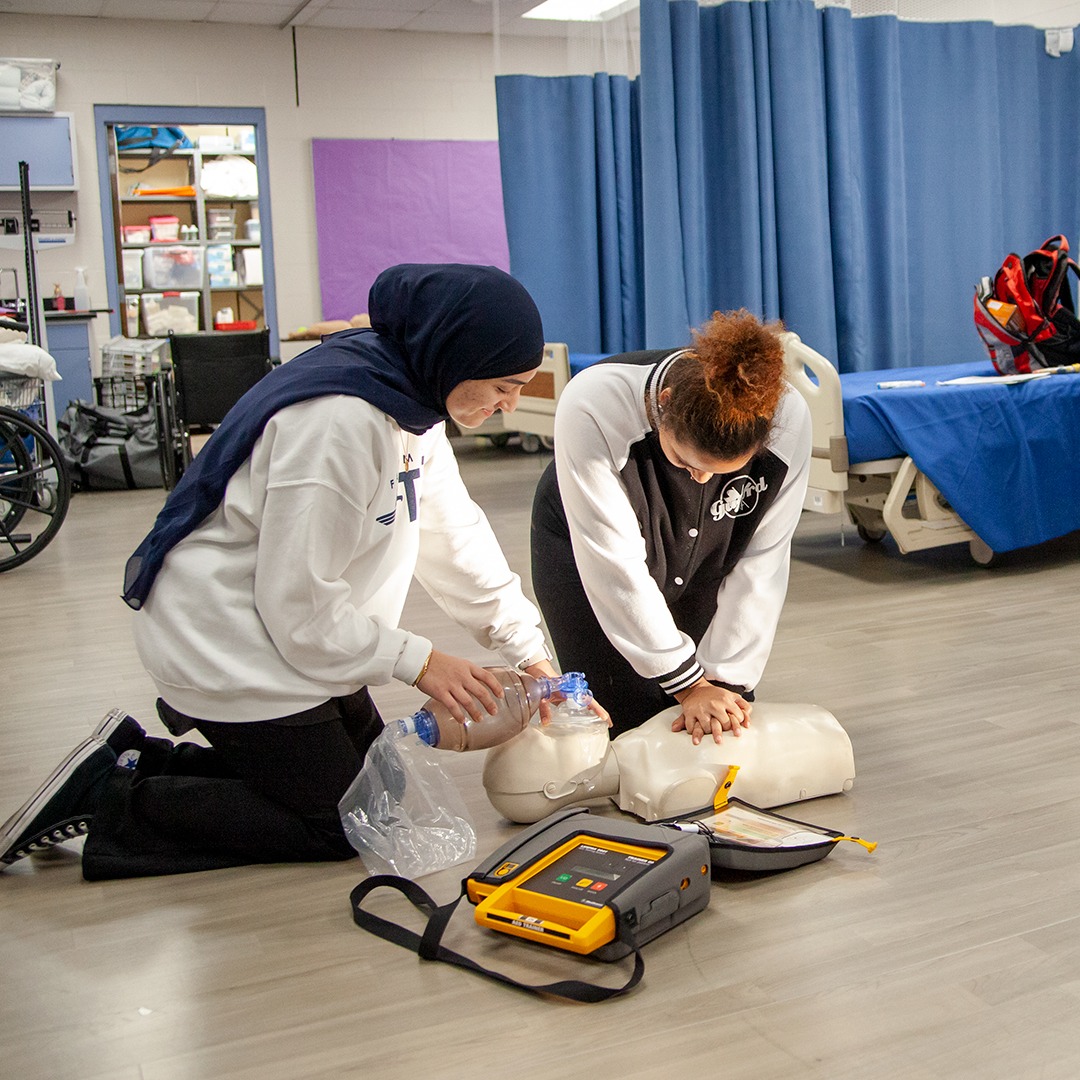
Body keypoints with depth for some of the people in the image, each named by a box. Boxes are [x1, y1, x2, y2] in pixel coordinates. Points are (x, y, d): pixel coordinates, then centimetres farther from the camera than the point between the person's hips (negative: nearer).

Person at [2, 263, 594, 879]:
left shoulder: (410, 398, 2)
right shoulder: (340, 421, -30)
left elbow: (453, 532, 7)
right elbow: (300, 602, -27)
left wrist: (525, 645, 5)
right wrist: (416, 660, -17)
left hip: (292, 636, 10)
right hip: (230, 648, -10)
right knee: (339, 825, -1)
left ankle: (138, 759, 19)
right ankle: (111, 800, 3)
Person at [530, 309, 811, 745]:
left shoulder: (788, 419, -30)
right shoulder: (592, 408, -38)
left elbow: (760, 565, -19)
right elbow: (616, 566, -31)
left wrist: (725, 679, -19)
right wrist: (688, 684, -26)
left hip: (702, 569, 3)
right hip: (584, 555, -2)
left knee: (730, 719, -2)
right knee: (632, 727, -9)